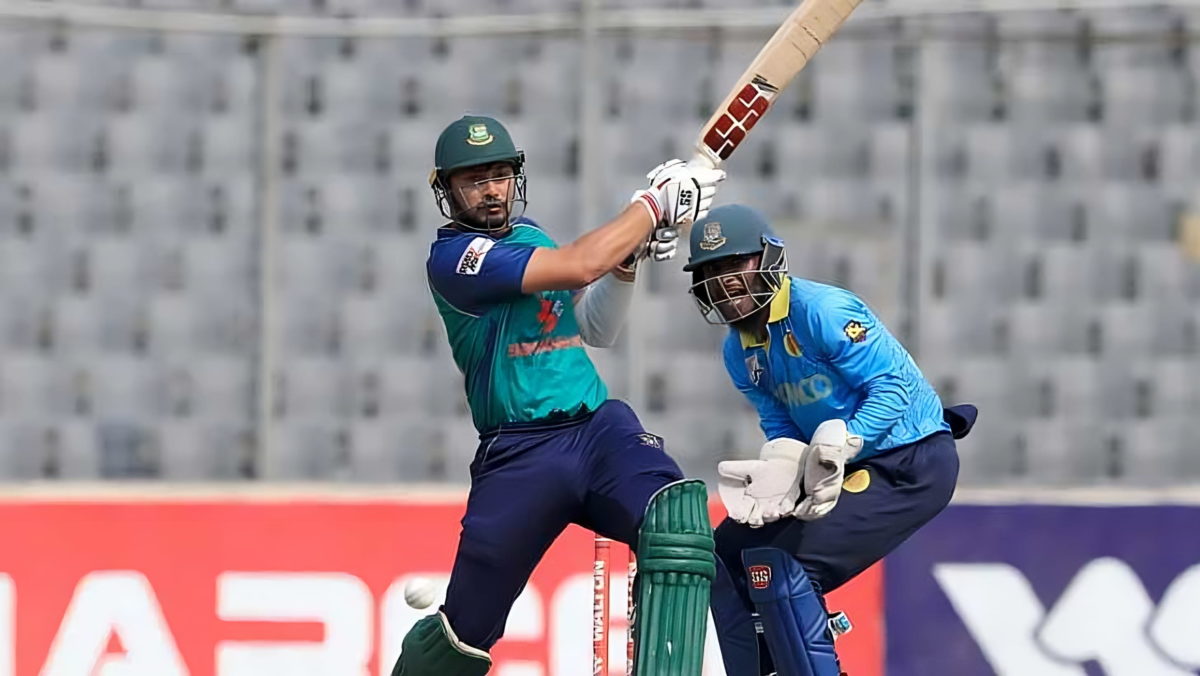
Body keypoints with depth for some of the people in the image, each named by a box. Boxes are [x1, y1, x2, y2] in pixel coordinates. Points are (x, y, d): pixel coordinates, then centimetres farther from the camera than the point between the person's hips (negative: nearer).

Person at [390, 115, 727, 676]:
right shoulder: (453, 257, -8)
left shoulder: (526, 234, 18)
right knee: (467, 629, -2)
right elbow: (579, 266, -19)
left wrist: (630, 257, 7)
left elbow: (596, 330, 24)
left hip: (599, 426, 5)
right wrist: (656, 203, -9)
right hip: (519, 455, -5)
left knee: (678, 520, -28)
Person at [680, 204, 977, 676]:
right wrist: (781, 470, -19)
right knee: (729, 555, 7)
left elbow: (893, 388, -24)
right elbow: (782, 429, 4)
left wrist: (837, 446, -34)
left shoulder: (822, 310, -21)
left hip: (913, 464, -9)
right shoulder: (739, 352, 5)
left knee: (781, 567, -21)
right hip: (836, 469, 9)